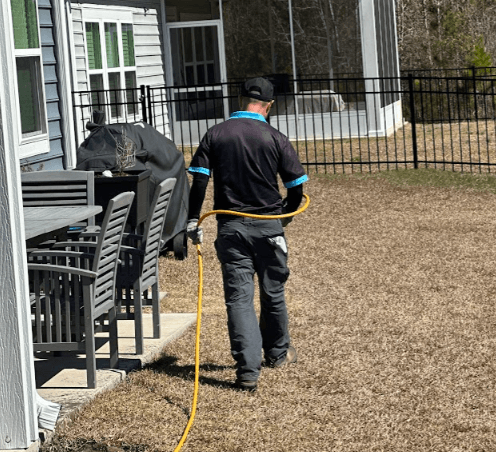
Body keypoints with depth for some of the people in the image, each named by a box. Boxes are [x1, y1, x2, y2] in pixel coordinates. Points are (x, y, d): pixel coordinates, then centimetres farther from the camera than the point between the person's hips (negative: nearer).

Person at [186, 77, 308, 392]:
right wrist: (285, 215, 16)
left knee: (238, 298, 0)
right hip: (269, 226, 0)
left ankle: (248, 371, -10)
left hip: (230, 227, 1)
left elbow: (199, 181, -5)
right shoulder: (275, 139, -5)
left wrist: (193, 221, 1)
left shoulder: (215, 135, 0)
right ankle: (278, 352, 37)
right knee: (273, 292, 18)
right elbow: (297, 186, -2)